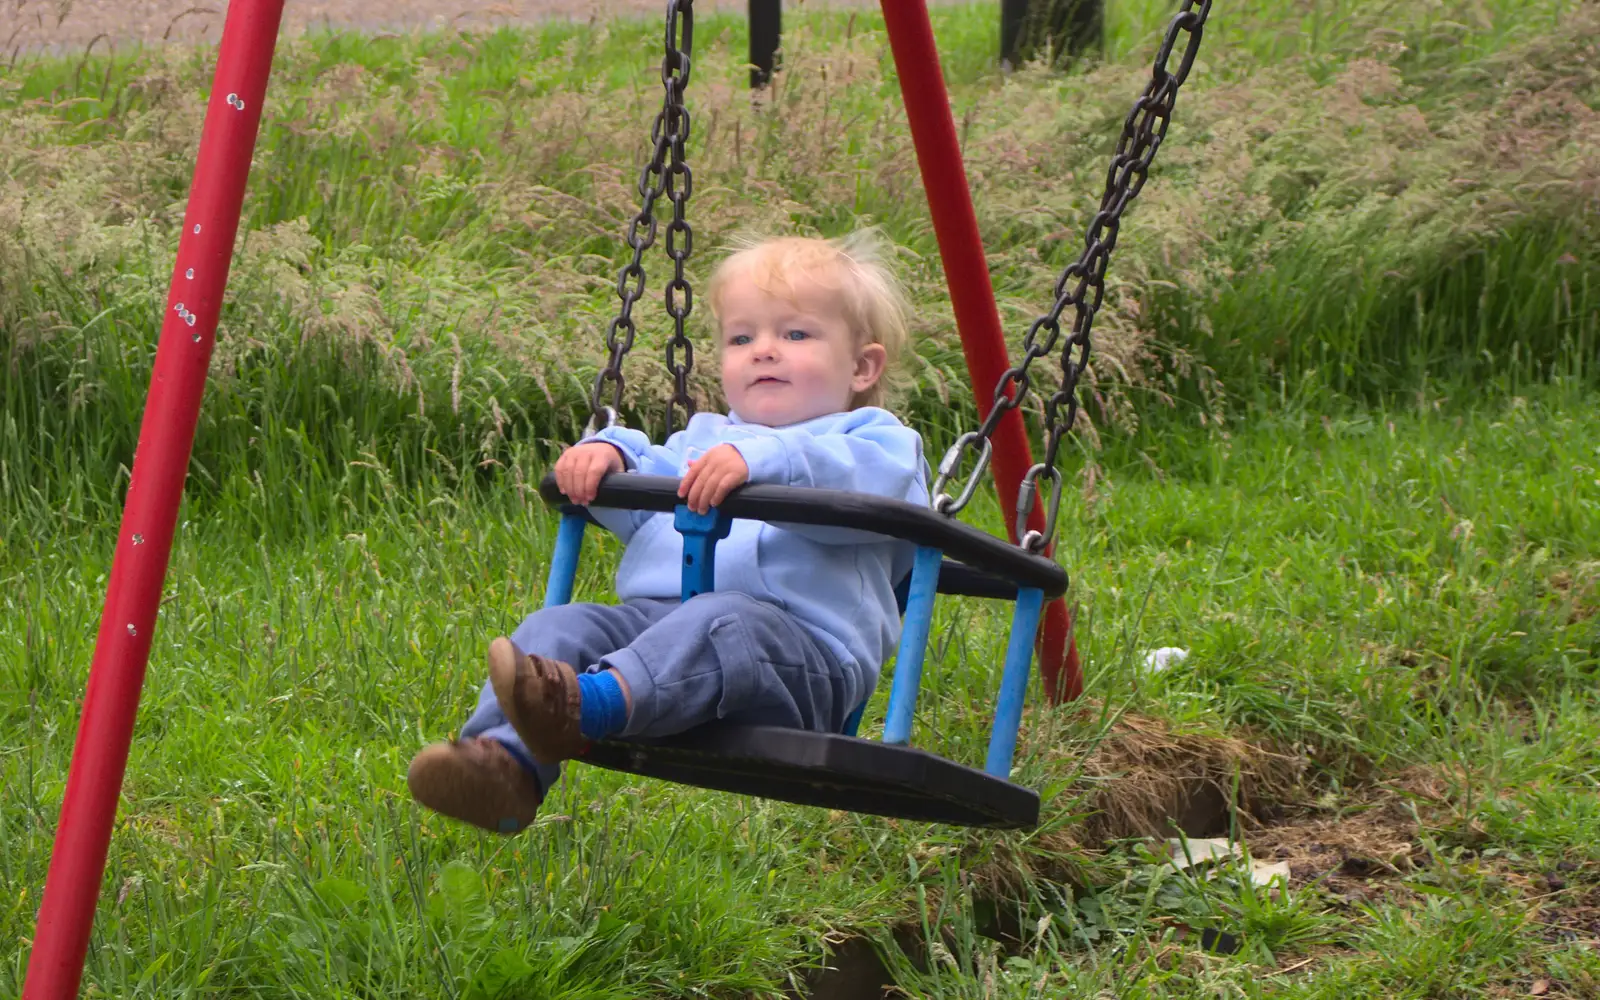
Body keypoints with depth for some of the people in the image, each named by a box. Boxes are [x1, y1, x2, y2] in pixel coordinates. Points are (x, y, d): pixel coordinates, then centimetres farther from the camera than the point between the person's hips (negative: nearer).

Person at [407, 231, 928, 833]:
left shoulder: (876, 439, 15)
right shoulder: (702, 438, 37)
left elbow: (865, 483, -10)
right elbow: (637, 506, 24)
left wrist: (760, 460, -25)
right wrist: (607, 454, 1)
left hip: (801, 644, -6)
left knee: (723, 624, -38)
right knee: (560, 627, -19)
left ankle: (593, 704, -63)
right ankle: (506, 762, -42)